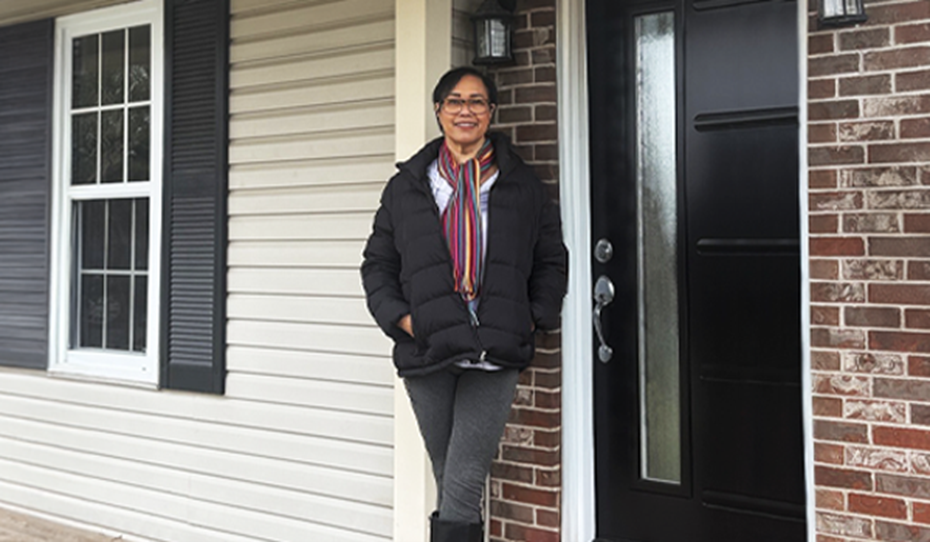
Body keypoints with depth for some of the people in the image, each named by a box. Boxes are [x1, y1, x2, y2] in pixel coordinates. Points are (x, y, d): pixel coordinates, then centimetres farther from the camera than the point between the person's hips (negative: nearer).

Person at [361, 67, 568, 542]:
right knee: (451, 487, 11)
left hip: (495, 357, -1)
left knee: (462, 491, -7)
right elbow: (377, 263, 13)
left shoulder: (522, 185, 11)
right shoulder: (407, 186, 12)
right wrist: (400, 317, -3)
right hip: (427, 355, 2)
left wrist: (533, 319, 1)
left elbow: (552, 260, 15)